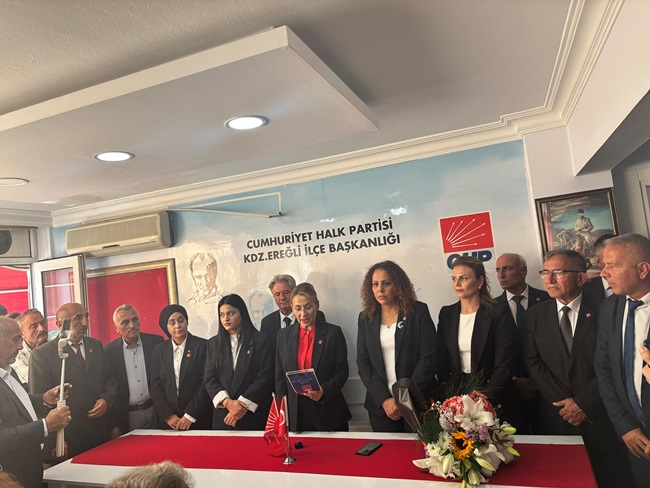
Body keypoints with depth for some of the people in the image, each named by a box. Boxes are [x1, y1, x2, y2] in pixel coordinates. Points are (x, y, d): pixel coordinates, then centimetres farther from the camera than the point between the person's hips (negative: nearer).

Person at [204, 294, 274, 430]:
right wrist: (228, 402, -12)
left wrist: (242, 404, -13)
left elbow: (265, 377, -8)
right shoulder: (214, 343, 8)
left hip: (254, 414, -3)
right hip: (223, 415, 3)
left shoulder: (260, 340, -3)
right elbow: (209, 379, 3)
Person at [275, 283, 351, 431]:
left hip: (328, 414, -2)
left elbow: (342, 371, -3)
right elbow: (280, 376, 8)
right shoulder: (284, 335, 5)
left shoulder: (333, 333, -4)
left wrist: (324, 390, -19)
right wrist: (284, 411, 3)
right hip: (295, 414, 2)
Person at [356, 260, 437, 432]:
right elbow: (363, 363, 1)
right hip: (380, 405, 2)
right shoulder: (366, 318, 4)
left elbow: (429, 358, -9)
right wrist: (384, 399, -10)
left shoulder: (418, 311, -4)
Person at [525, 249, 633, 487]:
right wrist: (564, 402, -8)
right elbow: (534, 362, -1)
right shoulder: (536, 314, 4)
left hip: (601, 416, -2)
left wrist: (584, 403, -12)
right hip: (557, 416, 2)